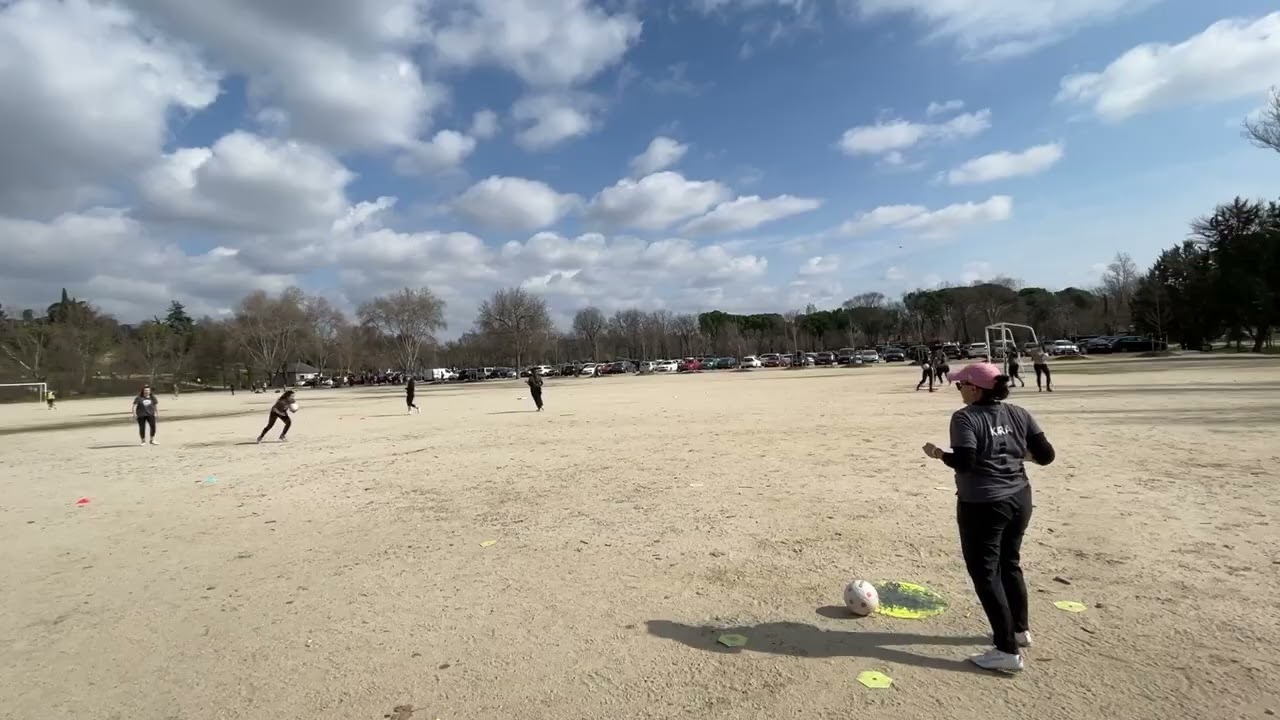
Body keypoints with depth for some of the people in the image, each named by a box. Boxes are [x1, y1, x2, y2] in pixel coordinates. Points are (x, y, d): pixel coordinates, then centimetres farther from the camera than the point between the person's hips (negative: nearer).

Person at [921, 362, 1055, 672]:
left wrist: (938, 454, -7)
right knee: (1010, 564, 25)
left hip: (982, 505, -7)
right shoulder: (1018, 414, 4)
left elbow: (964, 462, -24)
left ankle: (1007, 651, 7)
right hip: (1019, 499, 8)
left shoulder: (965, 417, -14)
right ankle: (1021, 630, 40)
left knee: (986, 573, 3)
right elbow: (1046, 455, 3)